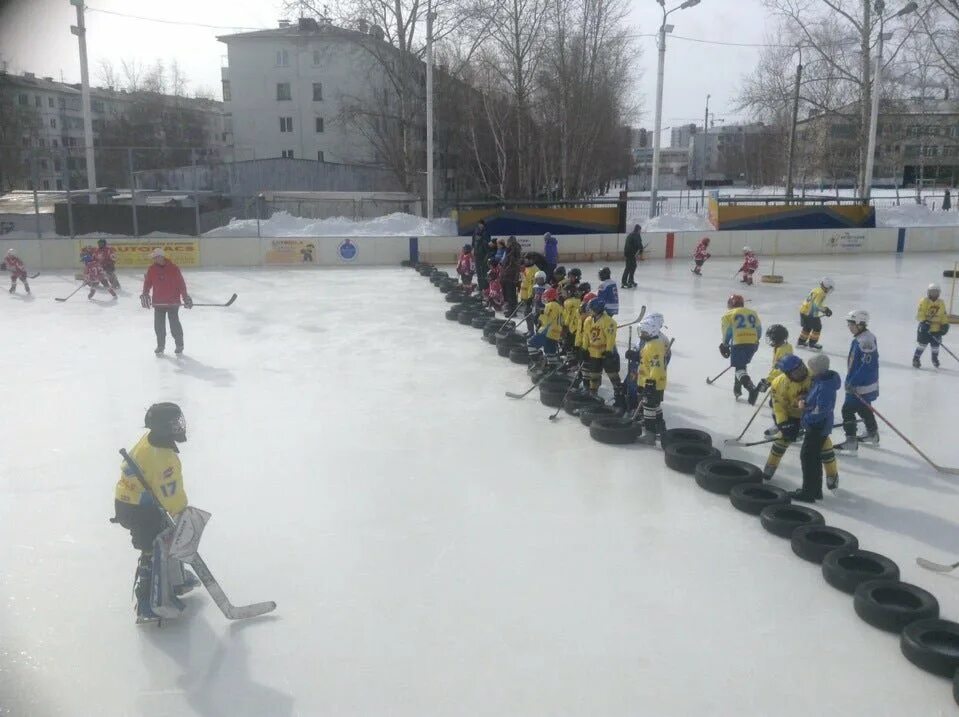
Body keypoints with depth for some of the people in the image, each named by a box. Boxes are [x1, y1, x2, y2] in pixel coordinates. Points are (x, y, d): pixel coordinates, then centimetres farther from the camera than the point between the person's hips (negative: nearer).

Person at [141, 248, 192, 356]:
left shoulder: (173, 268, -9)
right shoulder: (151, 269, 1)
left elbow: (181, 283, -7)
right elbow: (147, 282, 7)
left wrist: (185, 297, -8)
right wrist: (144, 294, -7)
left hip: (173, 301, -4)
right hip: (158, 302, 4)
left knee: (174, 323, -3)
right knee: (158, 324, 6)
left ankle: (179, 345, 12)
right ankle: (160, 345, 20)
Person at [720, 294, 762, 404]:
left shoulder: (729, 315, 6)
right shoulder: (753, 313, 20)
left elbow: (727, 332, -2)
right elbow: (759, 330, 15)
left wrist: (725, 345, 10)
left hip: (738, 344, -5)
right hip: (753, 343, 5)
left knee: (740, 368, -5)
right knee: (742, 364, 25)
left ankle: (752, 388, -30)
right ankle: (737, 388, 27)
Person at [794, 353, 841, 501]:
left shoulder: (825, 386, -25)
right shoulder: (818, 380, 6)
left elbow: (821, 410, -28)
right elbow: (812, 397, 19)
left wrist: (805, 420, -18)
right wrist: (803, 401, -1)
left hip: (818, 427, -10)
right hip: (815, 426, 10)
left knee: (808, 457, -4)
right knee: (814, 457, 16)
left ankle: (808, 493, 3)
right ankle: (815, 491, 26)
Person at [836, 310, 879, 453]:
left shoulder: (866, 340, -25)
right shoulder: (860, 338, 6)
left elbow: (867, 365, -28)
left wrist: (852, 382, -25)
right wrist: (850, 381, 21)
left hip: (862, 386, -10)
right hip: (858, 383, 10)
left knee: (848, 410, -6)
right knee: (863, 408, 24)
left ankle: (851, 442, -1)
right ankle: (872, 435, 41)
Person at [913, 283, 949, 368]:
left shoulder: (941, 303, 7)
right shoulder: (924, 301, -7)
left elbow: (944, 315, 10)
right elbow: (920, 313, -14)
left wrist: (945, 324, 0)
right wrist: (924, 322, -27)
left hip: (936, 328, 4)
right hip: (925, 327, -4)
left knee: (936, 344, 10)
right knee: (922, 343, -11)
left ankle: (935, 359, 34)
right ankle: (916, 359, -2)